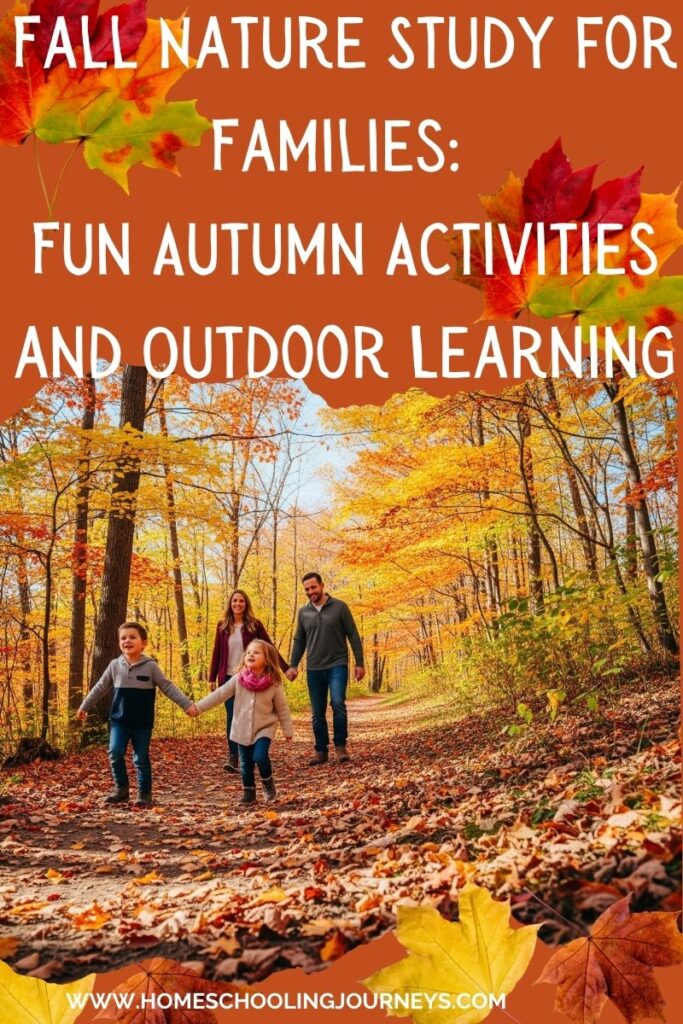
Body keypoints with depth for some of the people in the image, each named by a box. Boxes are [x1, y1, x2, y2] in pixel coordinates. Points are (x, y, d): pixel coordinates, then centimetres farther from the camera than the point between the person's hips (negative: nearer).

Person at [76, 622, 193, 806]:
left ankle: (144, 794, 17)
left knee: (141, 759, 4)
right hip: (119, 721, 2)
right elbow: (100, 688, 13)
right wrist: (84, 707, 20)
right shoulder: (115, 665, 1)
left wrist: (187, 704, -11)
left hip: (142, 723, -2)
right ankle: (121, 789, 6)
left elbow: (168, 687, -5)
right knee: (115, 753, -12)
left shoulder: (150, 666, -6)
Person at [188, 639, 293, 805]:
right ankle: (248, 791, 28)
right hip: (242, 729, 3)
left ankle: (268, 783, 7)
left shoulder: (274, 684, -12)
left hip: (264, 728, -2)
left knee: (260, 756, -20)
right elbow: (219, 694, -6)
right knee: (245, 762, 9)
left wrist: (288, 730, 3)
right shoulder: (238, 679, -9)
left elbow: (282, 709, -3)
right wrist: (198, 707, -10)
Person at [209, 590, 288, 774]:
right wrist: (212, 678, 5)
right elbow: (216, 653, 8)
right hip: (228, 677, 1)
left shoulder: (254, 624, -1)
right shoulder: (223, 625, 4)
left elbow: (269, 647, 0)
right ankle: (233, 757, -5)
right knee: (232, 716, -5)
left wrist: (285, 667, -5)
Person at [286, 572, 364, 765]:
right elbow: (299, 641, 14)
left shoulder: (339, 607, -3)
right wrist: (293, 665, 5)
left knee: (338, 703, -20)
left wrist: (360, 663, -4)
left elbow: (353, 636, -1)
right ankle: (321, 751, 18)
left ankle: (340, 745, -4)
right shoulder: (303, 612, 7)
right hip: (314, 669, 4)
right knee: (317, 713, 6)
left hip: (337, 665, -3)